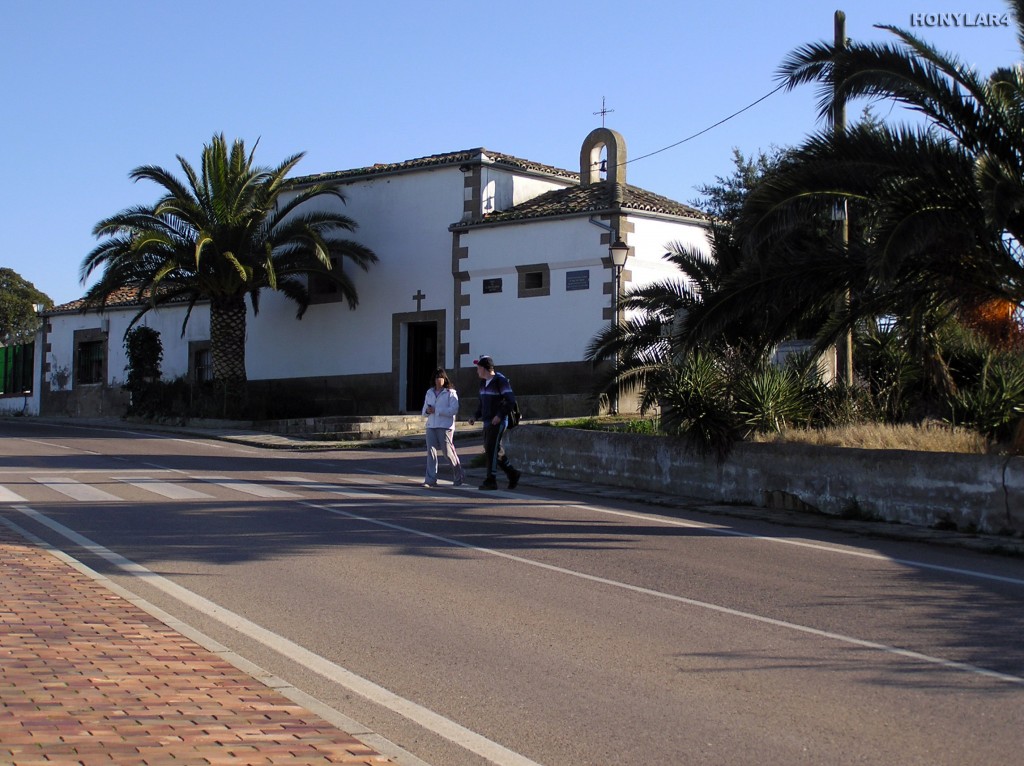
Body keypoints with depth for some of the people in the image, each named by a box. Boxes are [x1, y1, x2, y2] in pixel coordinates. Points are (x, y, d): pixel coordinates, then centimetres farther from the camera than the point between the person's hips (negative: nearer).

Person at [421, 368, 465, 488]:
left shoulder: (450, 393, -4)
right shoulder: (429, 392, 15)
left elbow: (454, 410, -14)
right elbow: (424, 408, 21)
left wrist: (437, 410, -18)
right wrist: (427, 410, -4)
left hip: (445, 426, -5)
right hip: (431, 426, 5)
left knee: (449, 453, 0)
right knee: (431, 451, -4)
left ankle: (459, 477, 18)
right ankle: (430, 480, -4)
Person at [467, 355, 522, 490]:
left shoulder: (500, 381, -11)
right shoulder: (483, 383, 15)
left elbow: (511, 400, -16)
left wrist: (500, 415, -22)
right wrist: (476, 416, 9)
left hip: (498, 422, -9)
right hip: (487, 422, 9)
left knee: (493, 450, -10)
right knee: (489, 449, 9)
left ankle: (491, 481, -8)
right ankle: (512, 474, 18)